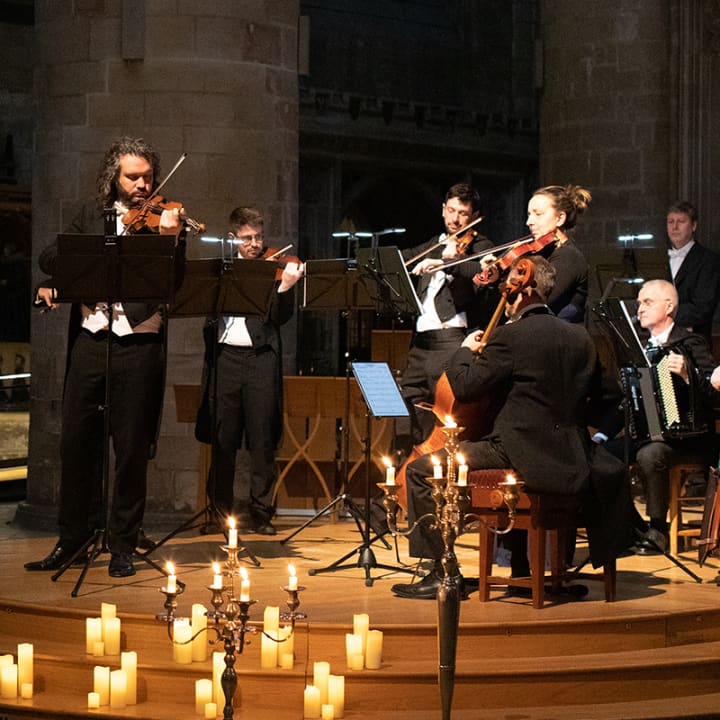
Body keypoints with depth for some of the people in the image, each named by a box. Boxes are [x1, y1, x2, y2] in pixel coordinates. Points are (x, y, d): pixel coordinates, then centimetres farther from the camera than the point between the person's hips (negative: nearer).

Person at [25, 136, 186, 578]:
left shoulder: (164, 220, 0)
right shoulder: (94, 214, 12)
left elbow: (174, 282, -12)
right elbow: (52, 255, 18)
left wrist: (171, 238, -29)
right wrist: (52, 278, -5)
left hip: (139, 346, -4)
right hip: (90, 340, 4)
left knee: (132, 449, 1)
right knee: (77, 442, 7)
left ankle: (123, 545, 12)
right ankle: (74, 539, 19)